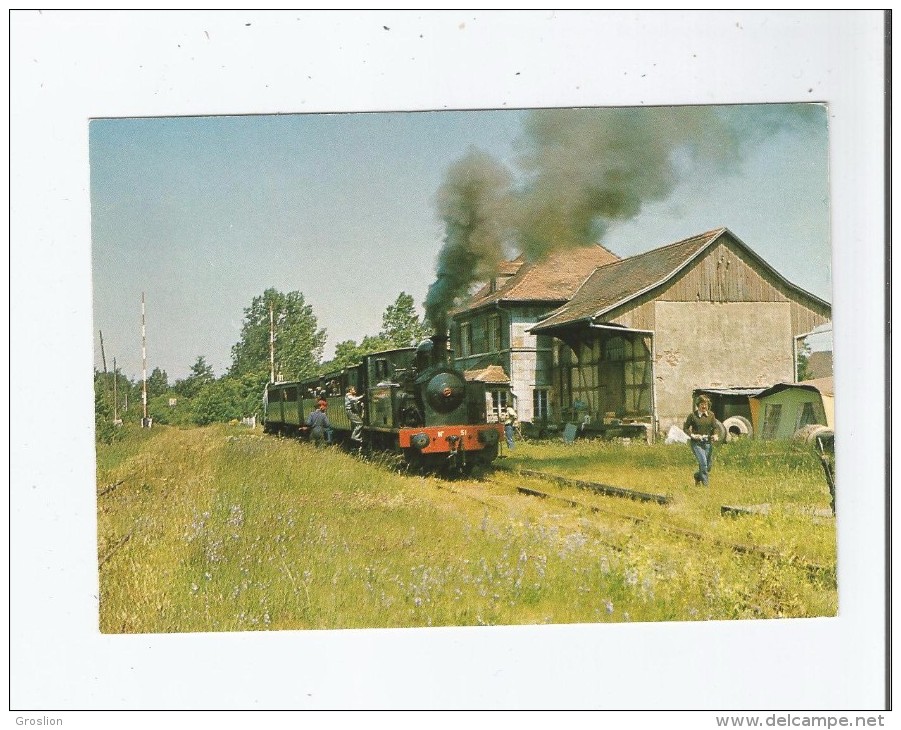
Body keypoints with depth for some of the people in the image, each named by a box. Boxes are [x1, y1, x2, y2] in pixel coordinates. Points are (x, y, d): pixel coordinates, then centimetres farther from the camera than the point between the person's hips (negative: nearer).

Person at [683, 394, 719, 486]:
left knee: (709, 465, 7)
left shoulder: (711, 415, 4)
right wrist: (692, 435, -14)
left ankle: (697, 476, 36)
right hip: (696, 442, -4)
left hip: (708, 442, 4)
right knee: (703, 462, -17)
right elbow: (685, 428, 2)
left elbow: (715, 427, 3)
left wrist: (715, 435, -17)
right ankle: (706, 483, -7)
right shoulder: (692, 415, -5)